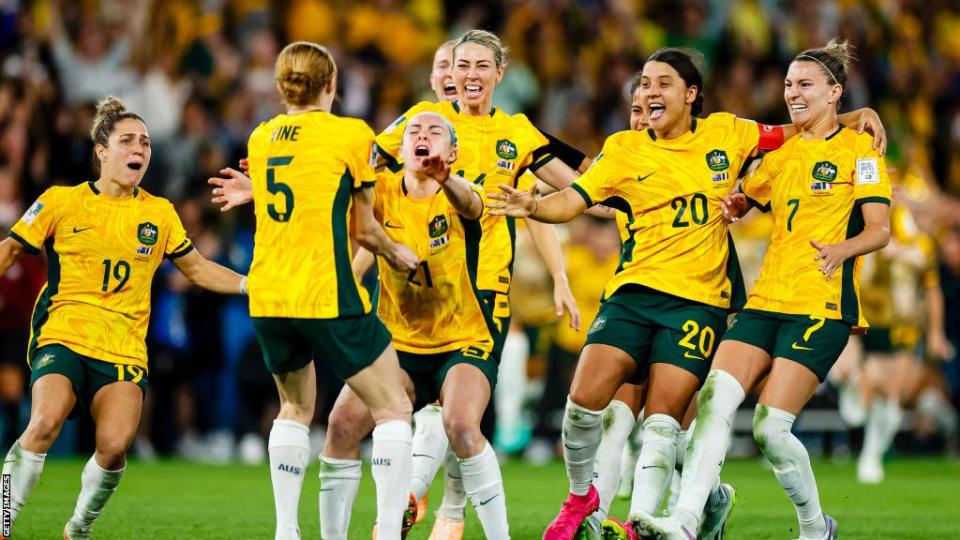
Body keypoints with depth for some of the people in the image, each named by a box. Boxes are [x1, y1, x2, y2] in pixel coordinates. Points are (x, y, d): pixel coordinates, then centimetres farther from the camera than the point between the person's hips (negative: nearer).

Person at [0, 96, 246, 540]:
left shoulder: (159, 213, 12)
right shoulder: (61, 202, 5)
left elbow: (197, 269, 21)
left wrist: (250, 284, 9)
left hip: (124, 349, 2)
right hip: (62, 336, -2)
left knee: (115, 443, -22)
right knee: (47, 420, -31)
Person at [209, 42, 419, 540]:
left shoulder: (260, 138, 10)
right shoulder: (351, 133, -4)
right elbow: (363, 229, 1)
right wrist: (396, 254, 18)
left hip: (267, 295, 6)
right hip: (327, 294, -6)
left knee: (295, 408, 24)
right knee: (393, 410, 2)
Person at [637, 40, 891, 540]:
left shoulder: (859, 148, -1)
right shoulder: (782, 152, 18)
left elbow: (879, 230, -9)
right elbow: (741, 199, 34)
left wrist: (841, 249, -29)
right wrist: (732, 203, 10)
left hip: (822, 307, -6)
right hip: (766, 301, 6)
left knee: (769, 428, -13)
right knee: (714, 398, -16)